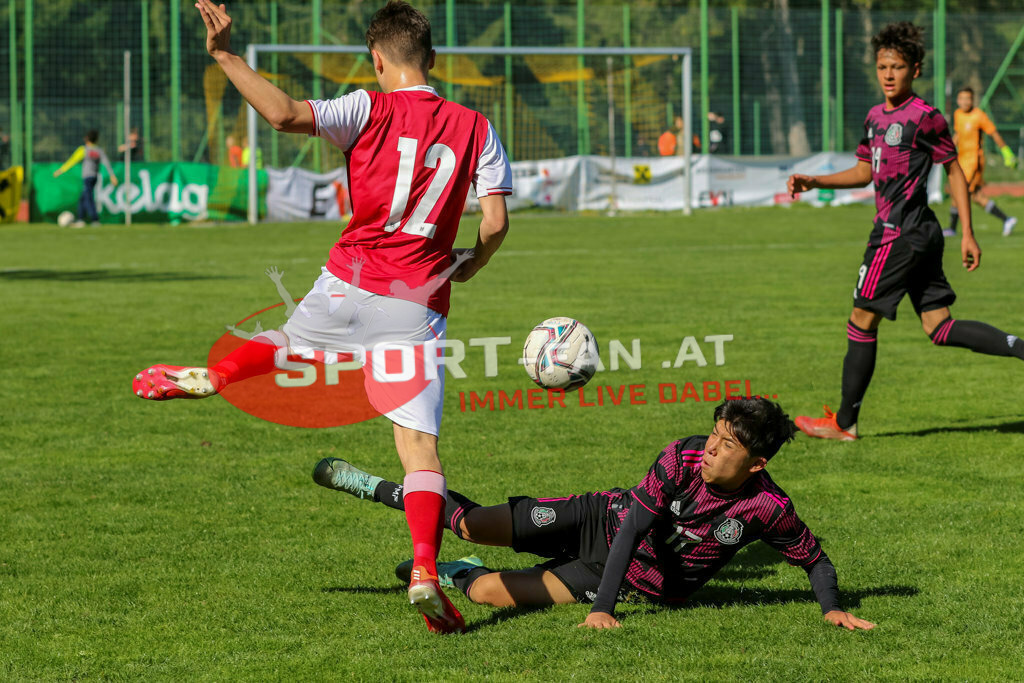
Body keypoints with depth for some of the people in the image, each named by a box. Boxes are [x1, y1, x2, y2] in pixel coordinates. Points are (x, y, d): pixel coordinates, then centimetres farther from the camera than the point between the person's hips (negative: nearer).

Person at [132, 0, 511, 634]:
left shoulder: (371, 110, -4)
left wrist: (226, 57, -12)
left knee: (289, 342, 34)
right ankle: (426, 572, -16)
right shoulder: (475, 128, 3)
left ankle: (210, 377, 51)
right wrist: (467, 267, 20)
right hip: (420, 305, 1)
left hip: (351, 280, -1)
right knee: (420, 444, -3)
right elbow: (496, 223, 0)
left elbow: (287, 114, -19)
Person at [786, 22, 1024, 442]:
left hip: (900, 234, -9)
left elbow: (955, 172, -6)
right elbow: (865, 172, 26)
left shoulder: (924, 117, -11)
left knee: (862, 321, -2)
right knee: (939, 328, 6)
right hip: (921, 235, 9)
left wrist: (968, 234, -7)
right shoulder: (876, 117, 14)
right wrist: (813, 182, 15)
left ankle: (844, 422, 5)